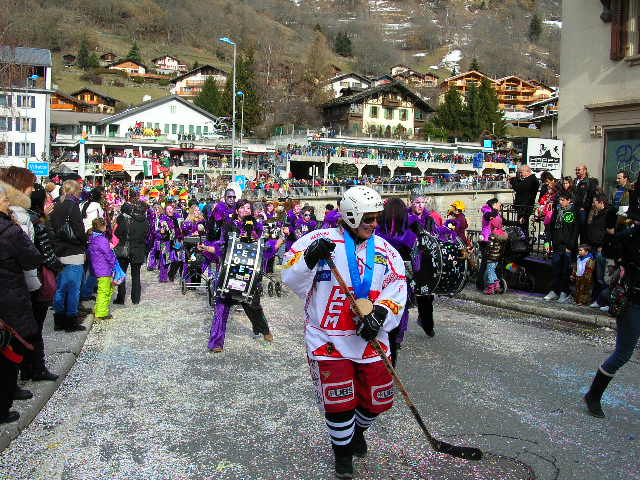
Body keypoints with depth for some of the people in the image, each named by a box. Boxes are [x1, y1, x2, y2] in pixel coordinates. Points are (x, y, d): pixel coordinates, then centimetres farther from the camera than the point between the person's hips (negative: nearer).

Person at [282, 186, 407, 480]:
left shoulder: (385, 251, 5)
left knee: (377, 398, 12)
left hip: (370, 338, 4)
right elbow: (292, 277, -10)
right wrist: (310, 257, -30)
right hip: (328, 339, -4)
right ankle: (343, 450, 30)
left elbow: (396, 290, -4)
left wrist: (380, 314, -22)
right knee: (339, 403, 0)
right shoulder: (321, 240, -8)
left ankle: (358, 430, 47)